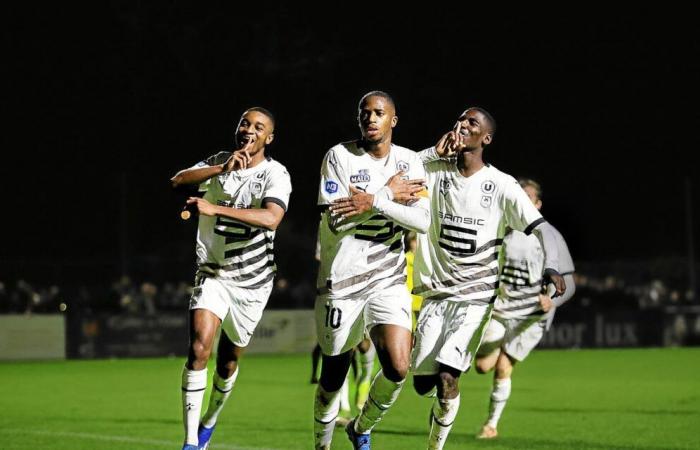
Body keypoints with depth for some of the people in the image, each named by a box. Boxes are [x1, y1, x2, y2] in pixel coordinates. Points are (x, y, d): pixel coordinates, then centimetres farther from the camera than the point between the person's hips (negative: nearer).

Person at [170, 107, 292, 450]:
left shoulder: (275, 174, -12)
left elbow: (270, 218, -30)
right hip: (212, 275, 1)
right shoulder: (219, 162, 2)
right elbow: (178, 181, -12)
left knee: (228, 361, 11)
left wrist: (215, 208, -38)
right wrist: (222, 169, -26)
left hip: (252, 280, -1)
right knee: (199, 349, -20)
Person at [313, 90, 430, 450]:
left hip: (388, 279, 2)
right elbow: (335, 221, -14)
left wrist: (375, 202, -21)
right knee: (333, 376, 5)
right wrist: (390, 195, -12)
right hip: (341, 279, -2)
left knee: (397, 368, -14)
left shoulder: (409, 162, 4)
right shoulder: (339, 156, -4)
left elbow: (423, 221, -9)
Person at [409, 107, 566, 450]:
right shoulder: (434, 172, 3)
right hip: (436, 293, 3)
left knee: (446, 375, -19)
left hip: (476, 296, -3)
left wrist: (551, 267, -25)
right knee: (422, 381, -2)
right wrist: (435, 152, -10)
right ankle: (443, 400, 32)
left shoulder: (501, 186, -4)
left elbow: (540, 227, -7)